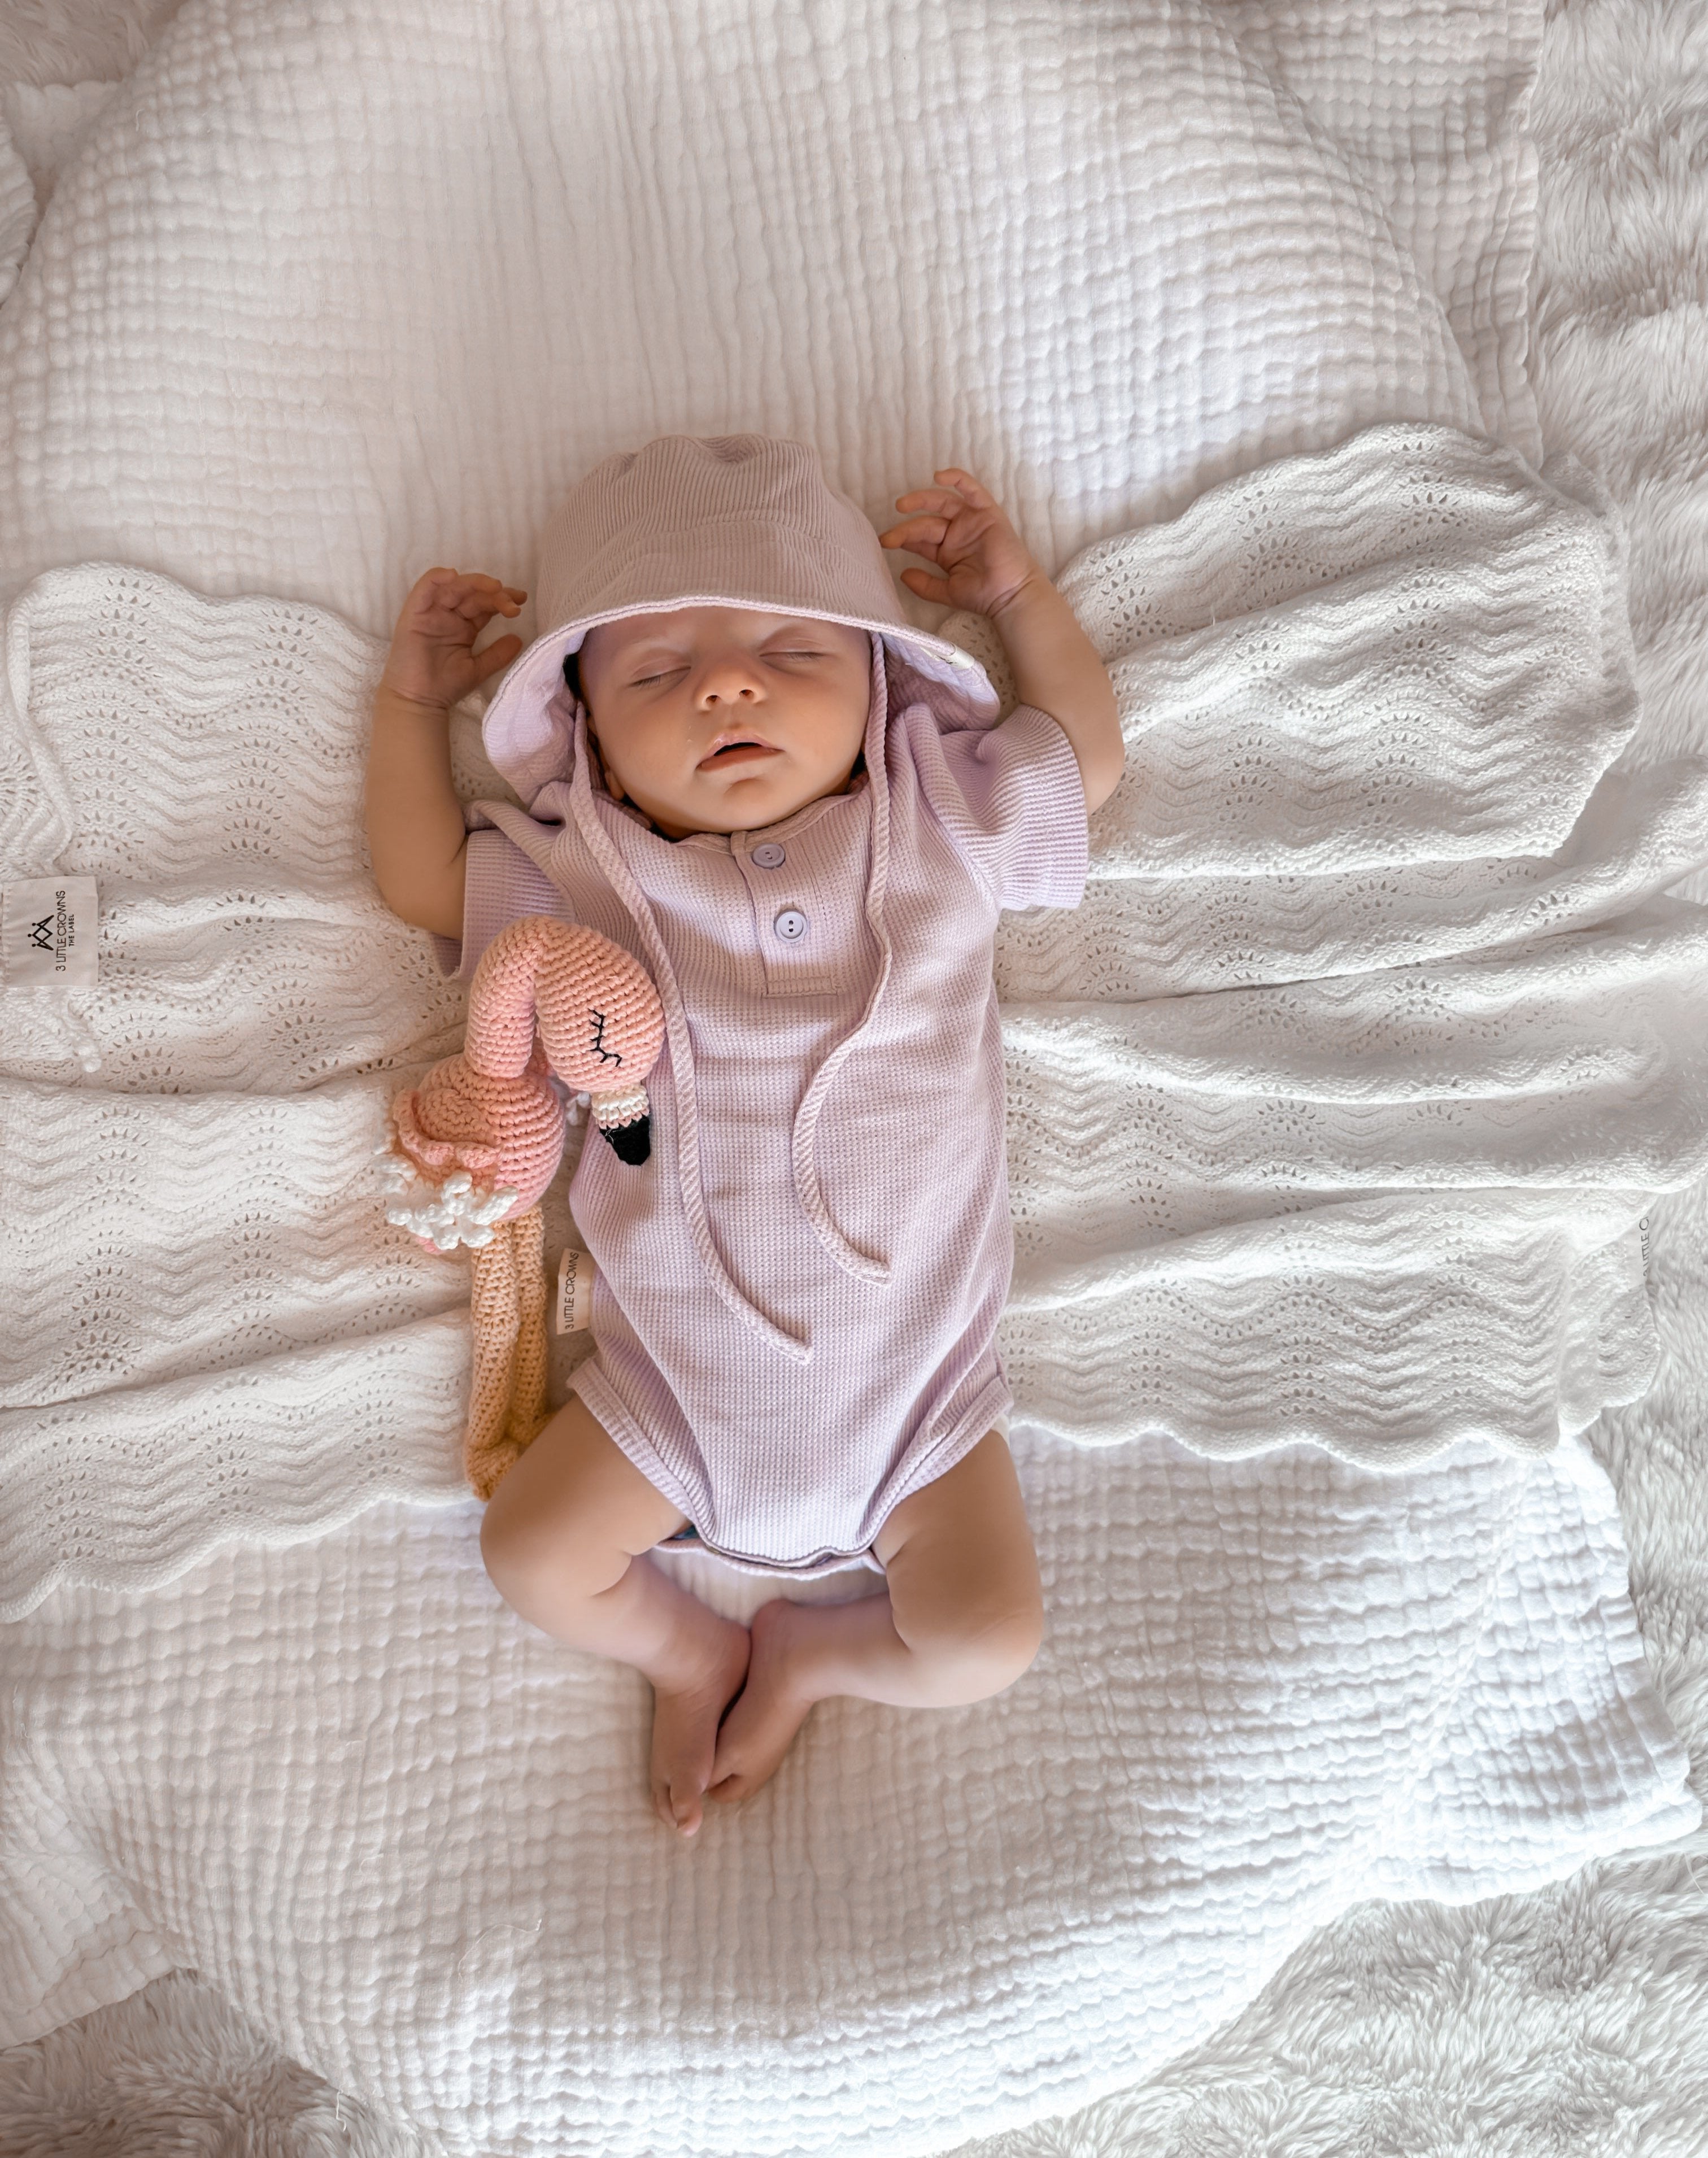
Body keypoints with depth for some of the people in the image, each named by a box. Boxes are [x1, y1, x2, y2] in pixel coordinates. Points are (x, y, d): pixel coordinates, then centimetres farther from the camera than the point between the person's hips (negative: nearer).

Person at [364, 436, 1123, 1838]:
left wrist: (1016, 590, 5)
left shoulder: (947, 824, -4)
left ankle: (809, 1652, 26)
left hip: (917, 1371, 0)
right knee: (533, 1560, 1)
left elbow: (1089, 754, 11)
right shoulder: (582, 878, -4)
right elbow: (419, 876, 9)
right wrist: (414, 691, 12)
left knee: (990, 1639, -5)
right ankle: (694, 1651, 31)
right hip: (681, 1375, 1)